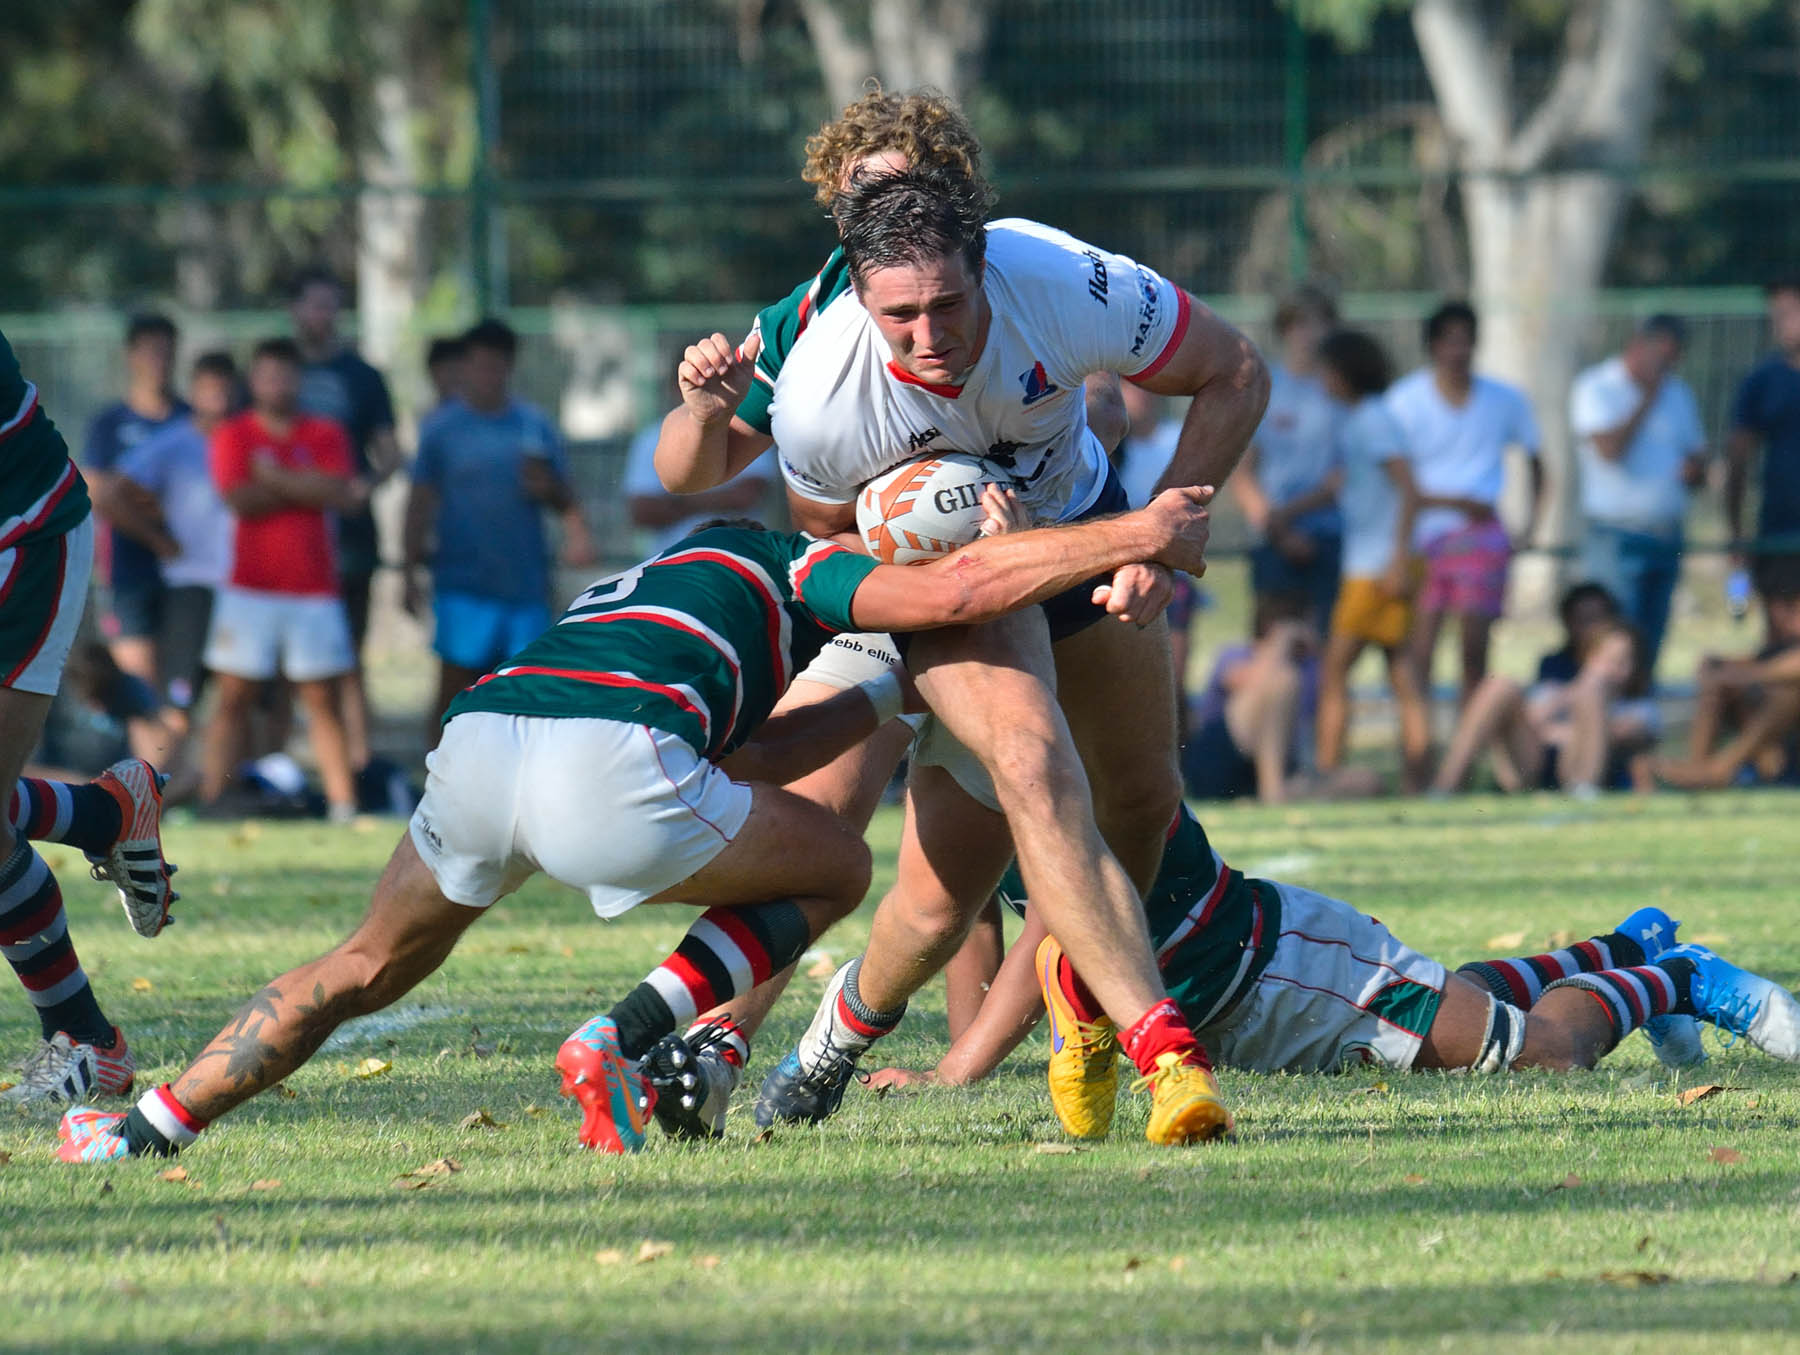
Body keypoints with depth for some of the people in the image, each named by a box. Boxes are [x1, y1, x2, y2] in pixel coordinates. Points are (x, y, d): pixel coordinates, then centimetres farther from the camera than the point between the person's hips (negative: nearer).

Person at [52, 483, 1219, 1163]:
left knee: (369, 970, 31)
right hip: (602, 768, -7)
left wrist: (884, 697, 36)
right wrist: (1137, 536, 11)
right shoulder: (786, 567, 21)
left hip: (476, 738, 7)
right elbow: (953, 590, 6)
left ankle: (143, 1133, 24)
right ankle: (622, 1043, -1)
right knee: (834, 869, 17)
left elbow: (729, 770, 37)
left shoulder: (676, 577, 41)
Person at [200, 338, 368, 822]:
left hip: (314, 590, 1)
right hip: (250, 587, -1)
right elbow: (240, 499, -10)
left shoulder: (326, 434, 9)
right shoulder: (233, 434, 5)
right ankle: (209, 802, -4)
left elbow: (343, 496, -7)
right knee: (234, 696, -4)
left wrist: (276, 478, -8)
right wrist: (311, 488, -7)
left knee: (322, 699, 0)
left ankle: (343, 802, -1)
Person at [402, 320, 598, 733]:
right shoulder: (441, 428, 3)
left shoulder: (535, 425, 8)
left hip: (525, 583, 2)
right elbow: (421, 502, 5)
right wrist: (412, 571, 0)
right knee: (455, 688, -3)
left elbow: (565, 501, 11)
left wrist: (547, 488, -12)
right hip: (463, 586, -2)